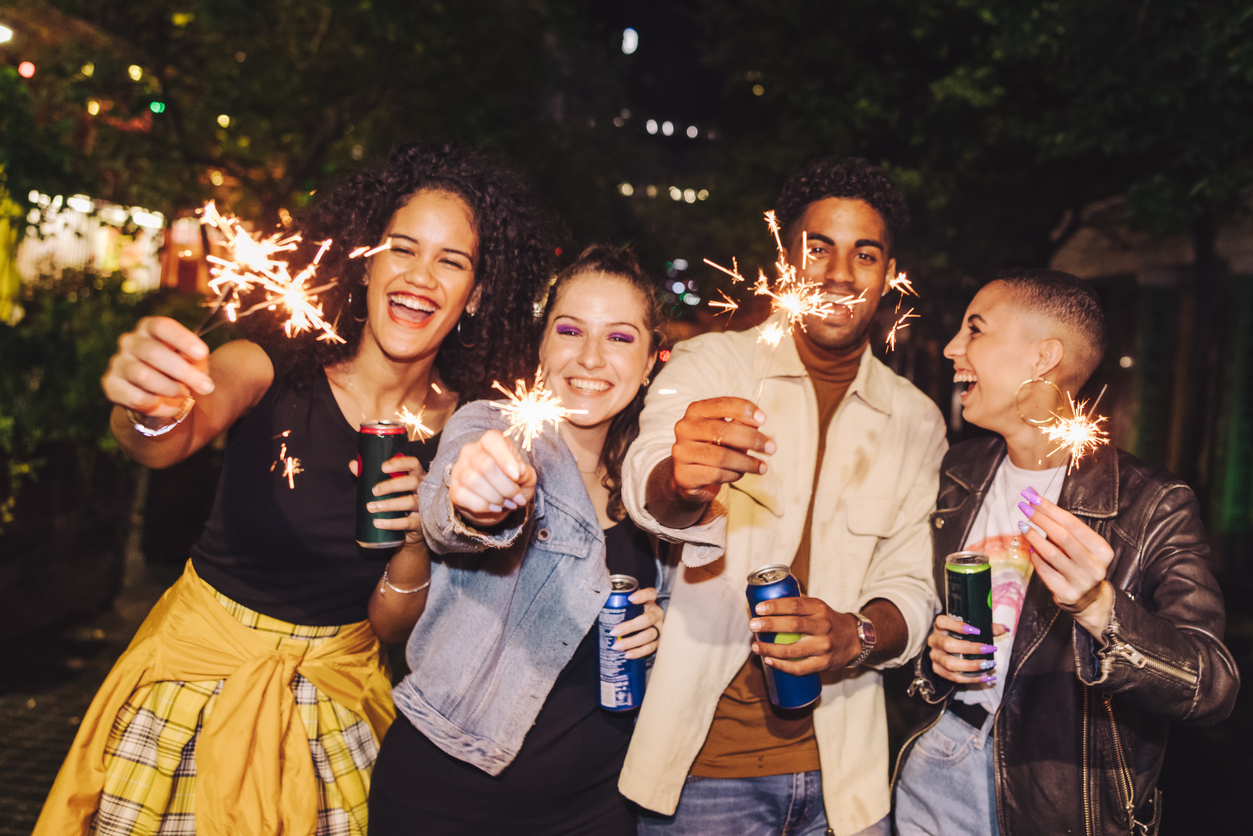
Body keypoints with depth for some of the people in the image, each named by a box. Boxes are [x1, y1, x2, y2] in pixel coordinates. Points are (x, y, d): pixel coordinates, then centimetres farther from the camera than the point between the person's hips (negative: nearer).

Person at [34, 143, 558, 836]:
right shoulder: (279, 367, -15)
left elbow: (391, 623, -4)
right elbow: (168, 442, -35)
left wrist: (419, 543, -24)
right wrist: (152, 410, -57)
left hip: (334, 687, 2)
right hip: (205, 657, -2)